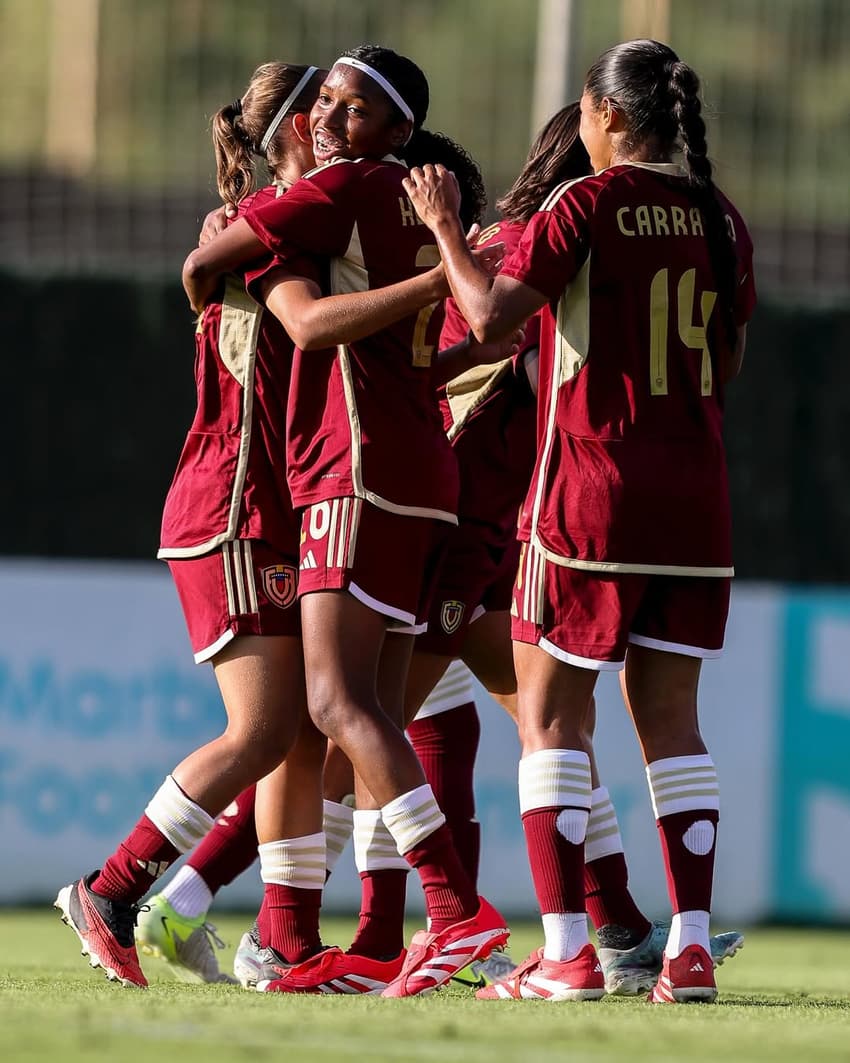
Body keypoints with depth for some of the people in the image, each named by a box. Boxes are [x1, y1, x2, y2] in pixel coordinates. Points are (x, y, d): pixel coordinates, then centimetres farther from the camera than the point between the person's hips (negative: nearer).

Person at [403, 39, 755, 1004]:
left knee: (549, 710, 2)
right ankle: (691, 947, 3)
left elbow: (490, 315, -16)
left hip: (591, 489, -5)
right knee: (668, 715, 10)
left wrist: (445, 231, -1)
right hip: (693, 492, 5)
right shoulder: (720, 219, 7)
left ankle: (566, 953, -5)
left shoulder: (586, 206, -9)